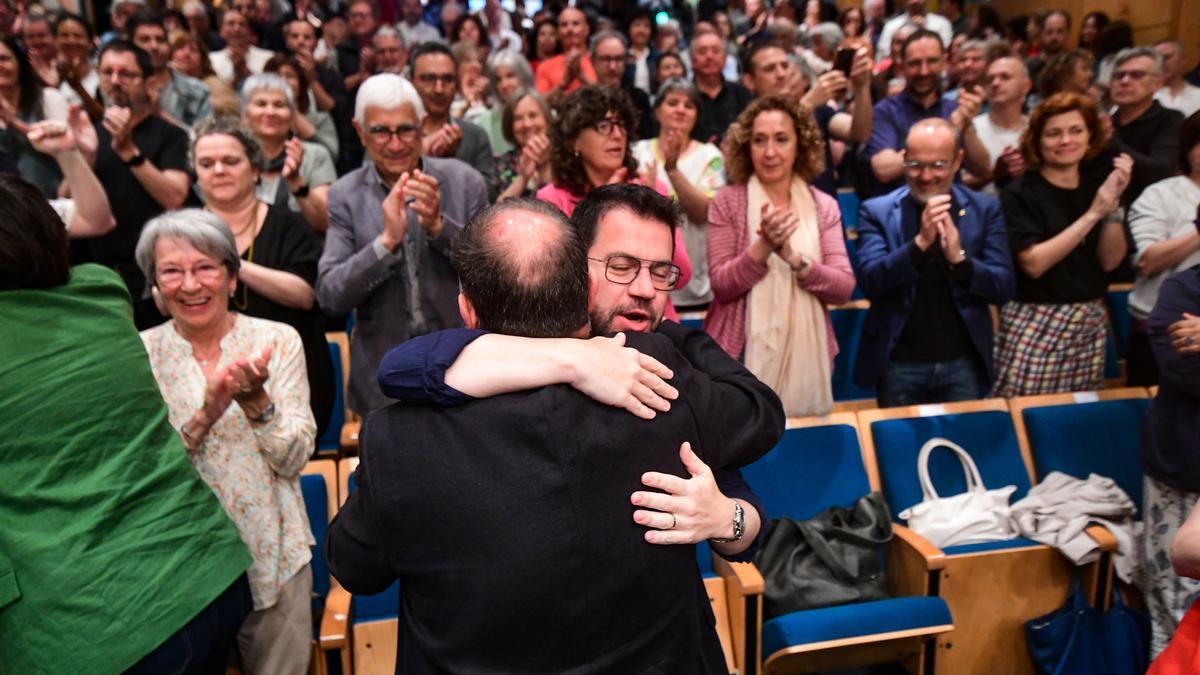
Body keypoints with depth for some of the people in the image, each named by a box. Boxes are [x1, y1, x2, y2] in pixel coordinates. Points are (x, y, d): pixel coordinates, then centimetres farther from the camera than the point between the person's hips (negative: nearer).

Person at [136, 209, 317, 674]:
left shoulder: (278, 341, -6)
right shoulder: (139, 353, -3)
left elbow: (294, 459, -8)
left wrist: (256, 401, -25)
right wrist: (204, 416, -26)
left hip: (272, 556, 0)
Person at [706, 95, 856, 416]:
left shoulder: (824, 206, 4)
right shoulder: (727, 202, -3)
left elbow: (844, 288, -5)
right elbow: (721, 284, -9)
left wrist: (794, 258, -20)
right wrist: (762, 247, -24)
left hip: (806, 354, 2)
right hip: (742, 355, -2)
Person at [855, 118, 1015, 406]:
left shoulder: (985, 209, 1)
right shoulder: (877, 211, -2)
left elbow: (1005, 288, -3)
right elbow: (869, 282, -12)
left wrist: (960, 258, -22)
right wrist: (919, 242, -26)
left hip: (963, 364, 1)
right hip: (898, 365, -1)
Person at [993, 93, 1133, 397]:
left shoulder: (1098, 184, 7)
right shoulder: (1019, 193, -8)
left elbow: (1110, 260, 2)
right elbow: (1034, 263, -19)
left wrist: (1113, 205, -11)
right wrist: (1092, 214, -19)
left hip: (1091, 323, 5)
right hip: (1035, 325, -5)